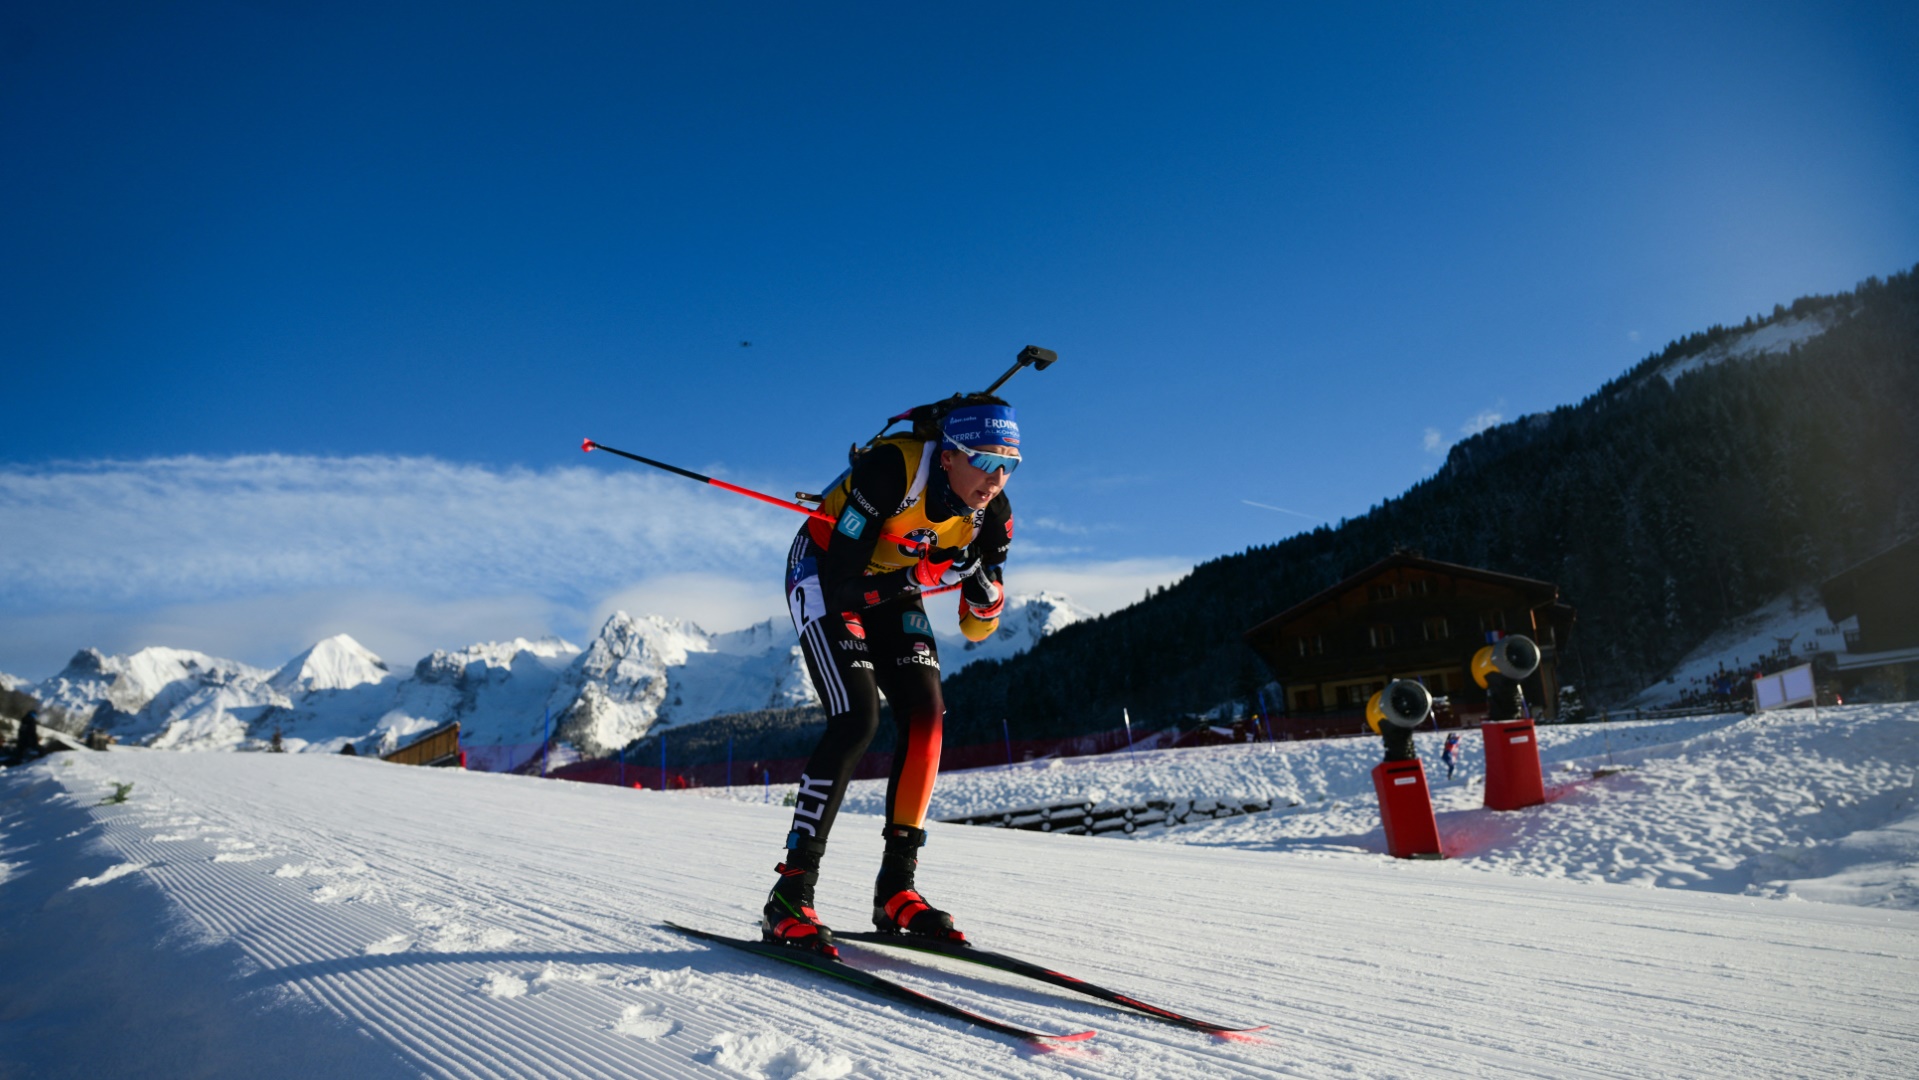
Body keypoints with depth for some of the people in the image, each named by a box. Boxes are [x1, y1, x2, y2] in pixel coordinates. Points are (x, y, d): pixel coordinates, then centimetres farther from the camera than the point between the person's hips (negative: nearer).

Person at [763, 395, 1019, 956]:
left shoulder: (991, 515, -15)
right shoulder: (892, 469, -33)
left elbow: (977, 630, -7)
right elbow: (840, 583, -32)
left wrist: (984, 589, -28)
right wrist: (928, 575, -35)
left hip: (894, 588, 6)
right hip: (825, 578, -6)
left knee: (925, 713, -12)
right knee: (857, 719, -21)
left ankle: (896, 889, -3)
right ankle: (790, 894, -14)